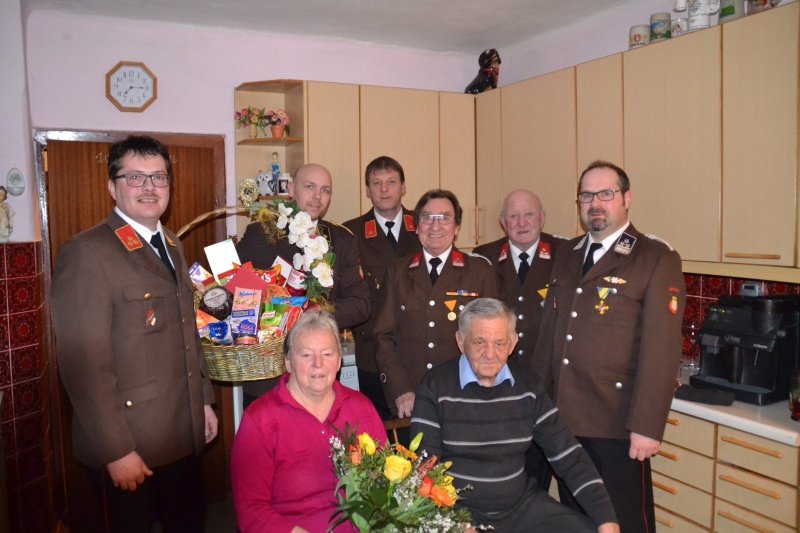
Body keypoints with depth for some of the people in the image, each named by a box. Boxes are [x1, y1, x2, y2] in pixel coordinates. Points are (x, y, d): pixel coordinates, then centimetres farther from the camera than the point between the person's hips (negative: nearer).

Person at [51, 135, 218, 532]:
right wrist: (116, 452, -18)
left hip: (183, 436, 7)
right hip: (129, 446, -7)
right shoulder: (86, 253, -16)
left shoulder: (171, 246, 10)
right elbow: (84, 363, -20)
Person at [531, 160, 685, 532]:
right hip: (562, 417, 6)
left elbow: (661, 348, -14)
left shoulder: (658, 260, -8)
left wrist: (647, 426, -18)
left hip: (617, 425, -5)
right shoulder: (566, 255, 11)